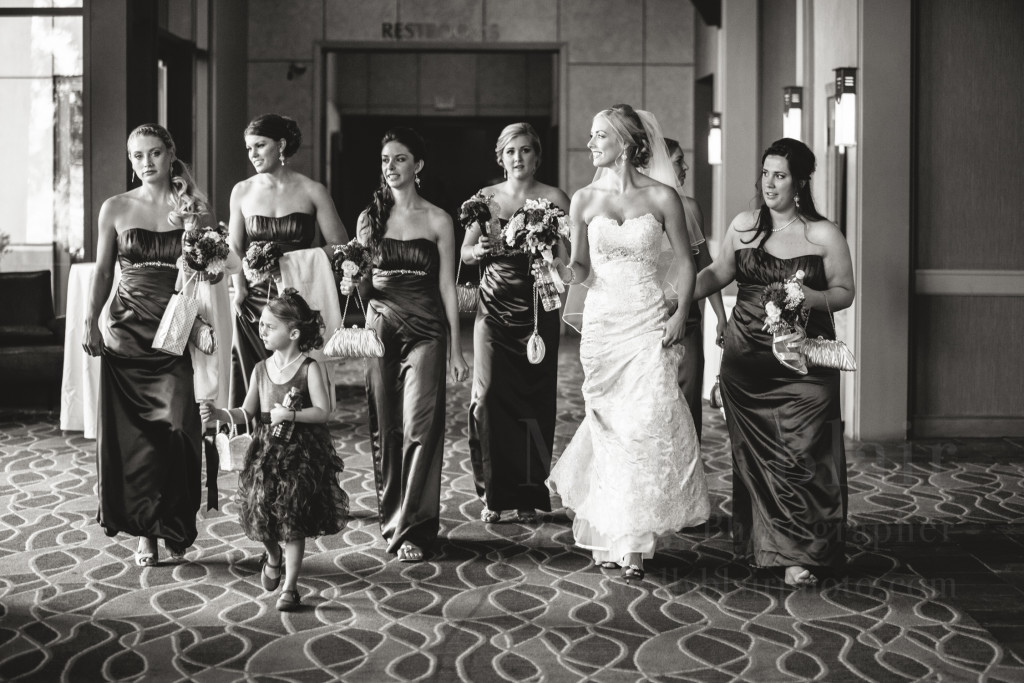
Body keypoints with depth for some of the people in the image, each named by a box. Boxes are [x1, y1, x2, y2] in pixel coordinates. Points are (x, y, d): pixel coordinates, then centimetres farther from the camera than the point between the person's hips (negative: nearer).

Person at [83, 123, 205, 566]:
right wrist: (91, 322, 2)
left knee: (178, 430, -9)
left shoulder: (194, 209, 4)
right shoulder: (116, 209, 6)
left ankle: (175, 529, 6)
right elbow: (103, 270, 9)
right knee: (131, 435, 2)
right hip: (127, 332, 1)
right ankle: (144, 532, 12)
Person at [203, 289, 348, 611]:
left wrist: (290, 415, -21)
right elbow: (248, 413, 5)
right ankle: (273, 556, 32)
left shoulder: (308, 368, -7)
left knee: (294, 522, -3)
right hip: (266, 451, 4)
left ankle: (290, 587, 8)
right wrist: (220, 414, -10)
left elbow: (322, 412, -11)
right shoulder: (261, 369, 5)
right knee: (262, 510, -3)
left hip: (301, 453, -4)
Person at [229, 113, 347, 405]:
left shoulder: (312, 192, 2)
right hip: (254, 302, 2)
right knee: (251, 389, -1)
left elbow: (341, 248, 0)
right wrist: (239, 288, -7)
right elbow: (235, 247, 7)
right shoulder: (243, 191, 10)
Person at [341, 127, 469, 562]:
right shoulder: (370, 218, 8)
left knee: (418, 424, -10)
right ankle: (392, 516, 16)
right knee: (384, 426, 3)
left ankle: (410, 527, -5)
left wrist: (456, 349, 1)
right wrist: (354, 284, -11)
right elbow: (362, 283, 14)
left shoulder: (437, 220, 3)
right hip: (381, 327, 2)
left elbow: (447, 286, 4)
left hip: (426, 330, -2)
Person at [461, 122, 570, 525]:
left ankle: (528, 496, 12)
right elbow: (464, 252, 10)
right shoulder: (485, 198, 8)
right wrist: (481, 251, -12)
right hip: (494, 311, 1)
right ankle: (494, 494, 8)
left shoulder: (554, 200, 1)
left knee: (534, 401, 0)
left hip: (538, 313, -1)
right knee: (488, 396, -4)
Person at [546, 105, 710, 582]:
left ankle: (634, 539, 4)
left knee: (647, 425, -7)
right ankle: (609, 536, 14)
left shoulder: (661, 197, -2)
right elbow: (581, 267, 9)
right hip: (601, 322, 2)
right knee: (609, 427, 3)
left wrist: (681, 313, -5)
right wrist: (566, 272, -13)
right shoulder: (583, 200, 5)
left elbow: (685, 262, 5)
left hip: (649, 323, -2)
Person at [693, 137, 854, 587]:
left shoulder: (823, 235, -2)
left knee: (800, 454, -7)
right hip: (746, 359, 3)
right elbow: (717, 273, 13)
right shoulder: (744, 226, 7)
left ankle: (799, 554, -1)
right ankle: (759, 544, 19)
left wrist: (809, 298, -18)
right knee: (753, 452, 7)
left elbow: (844, 292, 1)